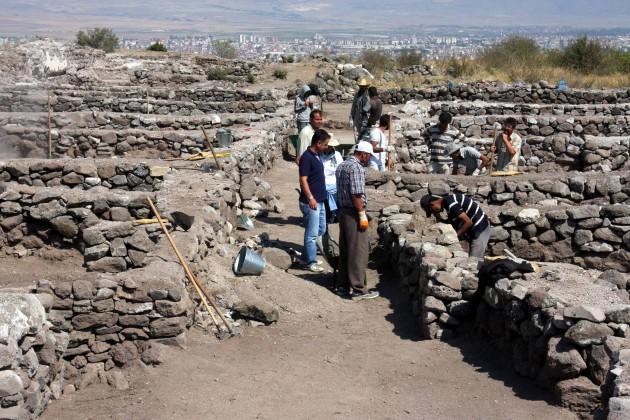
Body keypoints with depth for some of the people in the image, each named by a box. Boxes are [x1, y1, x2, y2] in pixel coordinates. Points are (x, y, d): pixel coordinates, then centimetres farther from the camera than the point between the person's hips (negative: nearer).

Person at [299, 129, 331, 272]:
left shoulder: (317, 156, 12)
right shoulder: (307, 157, -17)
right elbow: (303, 180, -21)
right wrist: (310, 198, -23)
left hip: (319, 200, 10)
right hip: (311, 201, -10)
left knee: (321, 229, 18)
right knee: (312, 233, -3)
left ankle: (309, 254, 30)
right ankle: (310, 262, 5)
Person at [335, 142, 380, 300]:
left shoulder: (342, 166, 14)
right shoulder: (357, 168, -16)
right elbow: (356, 194, -22)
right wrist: (362, 215, -18)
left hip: (343, 211, 10)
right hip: (354, 213, -10)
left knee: (345, 250, 15)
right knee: (358, 251, -4)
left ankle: (342, 284, 21)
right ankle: (358, 289, -2)